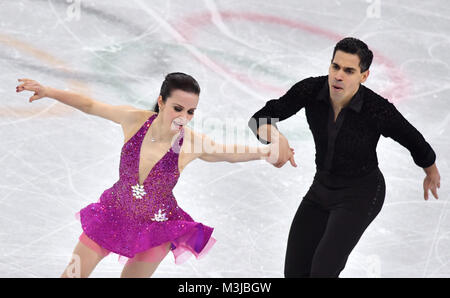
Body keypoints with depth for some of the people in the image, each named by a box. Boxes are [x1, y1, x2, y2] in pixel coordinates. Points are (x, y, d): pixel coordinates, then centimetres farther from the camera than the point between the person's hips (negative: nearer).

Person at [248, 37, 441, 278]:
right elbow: (260, 120, -19)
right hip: (323, 187, 5)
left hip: (361, 194, -5)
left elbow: (415, 142, -9)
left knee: (322, 272, -19)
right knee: (294, 271, 4)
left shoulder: (379, 110, -28)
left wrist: (432, 173, 11)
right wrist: (276, 137, -43)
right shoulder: (310, 89, -18)